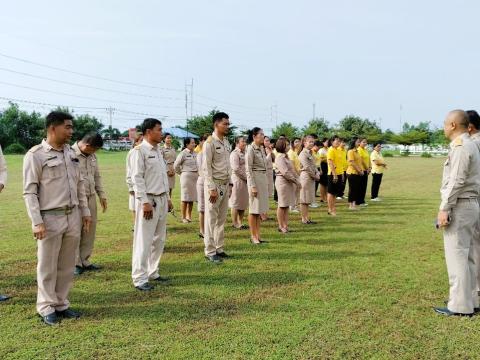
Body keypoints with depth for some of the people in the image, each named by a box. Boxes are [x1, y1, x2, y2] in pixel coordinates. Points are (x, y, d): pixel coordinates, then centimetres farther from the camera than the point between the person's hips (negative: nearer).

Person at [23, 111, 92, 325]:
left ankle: (61, 304, 25)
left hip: (73, 217, 6)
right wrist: (36, 222, -15)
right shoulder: (35, 155, -8)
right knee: (48, 267, 6)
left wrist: (85, 211, 12)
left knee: (67, 266, 12)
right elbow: (29, 191, -10)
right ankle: (47, 308, 20)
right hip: (50, 218, -6)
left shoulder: (71, 153, 11)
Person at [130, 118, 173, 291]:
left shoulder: (158, 150, 15)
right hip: (149, 200, -8)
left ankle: (152, 272, 24)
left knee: (159, 239, 13)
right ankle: (139, 278, 4)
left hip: (162, 199, 8)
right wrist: (145, 202, -19)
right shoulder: (140, 151, -10)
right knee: (144, 240, -4)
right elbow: (137, 178, -15)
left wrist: (168, 198, 17)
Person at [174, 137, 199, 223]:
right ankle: (183, 217, 8)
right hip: (186, 176, -6)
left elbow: (198, 164, 19)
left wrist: (197, 172, 7)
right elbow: (176, 165, -7)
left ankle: (189, 216, 21)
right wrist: (181, 173, 1)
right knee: (185, 198, 0)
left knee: (192, 197, 10)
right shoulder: (183, 153, -9)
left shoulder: (195, 153, 9)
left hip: (195, 177, 6)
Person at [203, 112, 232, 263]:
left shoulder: (226, 142, 12)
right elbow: (206, 167, -15)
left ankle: (219, 249, 21)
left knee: (222, 219, 12)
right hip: (214, 184, -8)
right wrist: (212, 188, -18)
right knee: (211, 219, -1)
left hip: (225, 184, 8)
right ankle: (210, 252, 6)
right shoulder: (210, 142, -11)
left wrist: (229, 184, 13)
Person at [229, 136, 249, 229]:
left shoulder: (244, 153, 16)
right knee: (236, 202, 0)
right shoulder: (234, 153, -10)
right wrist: (246, 177, -12)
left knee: (244, 202, 11)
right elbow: (236, 168, -17)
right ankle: (235, 223, 7)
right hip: (238, 179, -8)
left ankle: (240, 222, 20)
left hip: (245, 180, 9)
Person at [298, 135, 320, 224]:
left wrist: (317, 174, 0)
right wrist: (314, 176, -10)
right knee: (304, 200, -3)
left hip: (312, 178, 9)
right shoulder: (303, 154, -12)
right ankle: (304, 219, 3)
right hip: (305, 177, -9)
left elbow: (314, 166, 17)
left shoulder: (310, 153, 17)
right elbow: (307, 167, -17)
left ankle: (307, 218, 18)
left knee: (307, 200, 12)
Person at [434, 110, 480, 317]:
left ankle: (460, 306, 0)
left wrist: (444, 208, -18)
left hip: (460, 206, -10)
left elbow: (457, 182, -20)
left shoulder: (460, 146, -14)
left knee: (457, 255, -6)